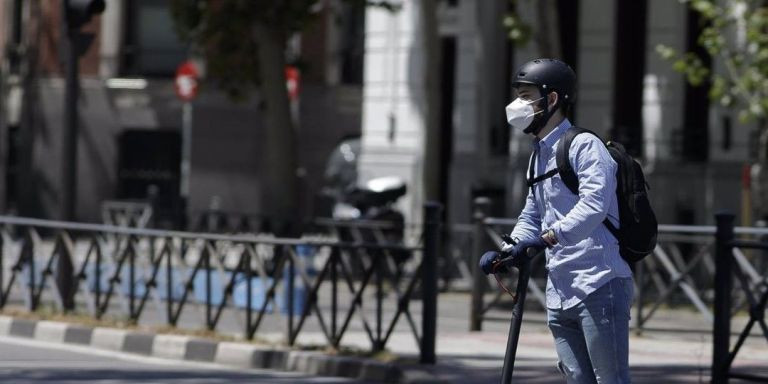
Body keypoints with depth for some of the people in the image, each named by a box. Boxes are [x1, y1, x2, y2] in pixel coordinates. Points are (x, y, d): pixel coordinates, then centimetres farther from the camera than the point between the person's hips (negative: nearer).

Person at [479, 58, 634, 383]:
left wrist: (549, 236, -33)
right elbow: (531, 216, 28)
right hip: (559, 293, 9)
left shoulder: (584, 146, -7)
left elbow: (593, 204, -22)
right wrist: (508, 250, 9)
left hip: (598, 286, -9)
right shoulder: (538, 155, 21)